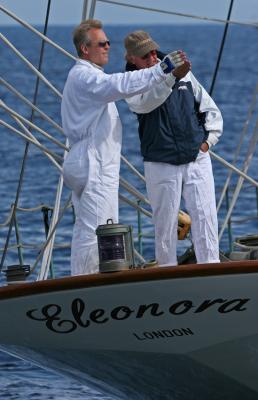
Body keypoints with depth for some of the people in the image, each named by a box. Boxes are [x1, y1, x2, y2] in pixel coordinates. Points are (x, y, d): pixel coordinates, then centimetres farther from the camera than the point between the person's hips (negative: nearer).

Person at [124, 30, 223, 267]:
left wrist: (208, 140, 3)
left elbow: (210, 110, 16)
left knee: (205, 216, -4)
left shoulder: (184, 74, 9)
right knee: (165, 222, 1)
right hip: (161, 165, -2)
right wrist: (171, 76, -40)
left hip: (197, 159, 2)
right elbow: (144, 103, -27)